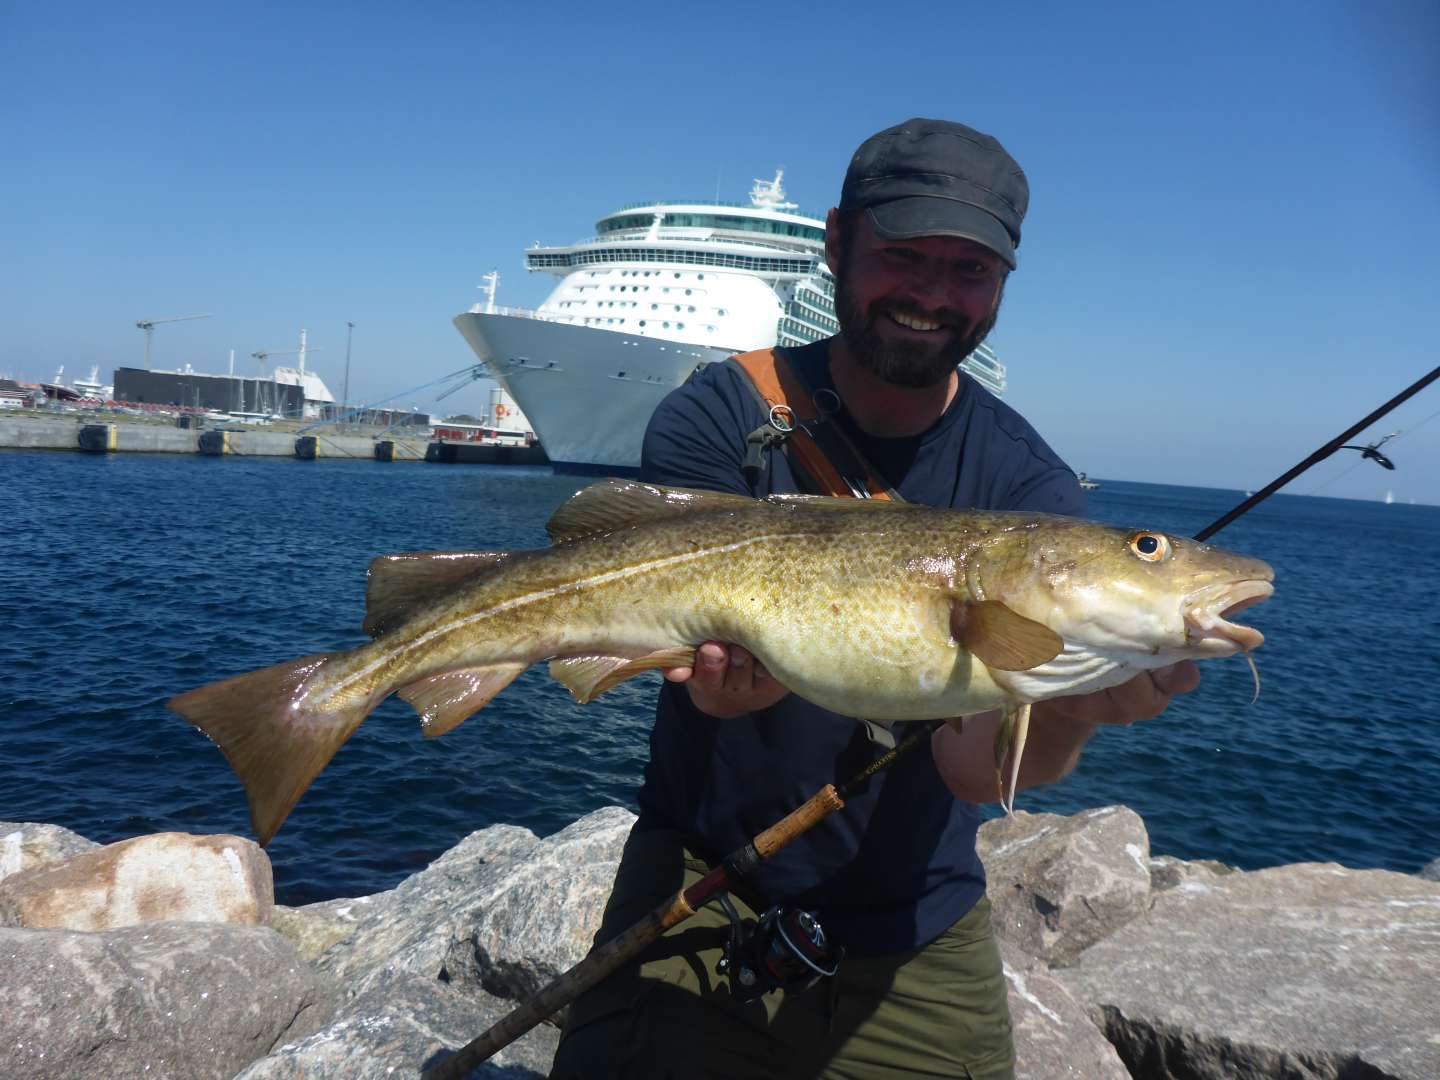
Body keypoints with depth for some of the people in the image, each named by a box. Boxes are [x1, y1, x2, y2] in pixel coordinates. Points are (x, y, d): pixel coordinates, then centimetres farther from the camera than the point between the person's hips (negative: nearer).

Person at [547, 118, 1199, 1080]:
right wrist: (729, 674, -44)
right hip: (705, 891, -1)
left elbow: (975, 767, -19)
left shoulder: (1029, 489, -10)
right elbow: (717, 680, -21)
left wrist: (1073, 709, -40)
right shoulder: (717, 420, -12)